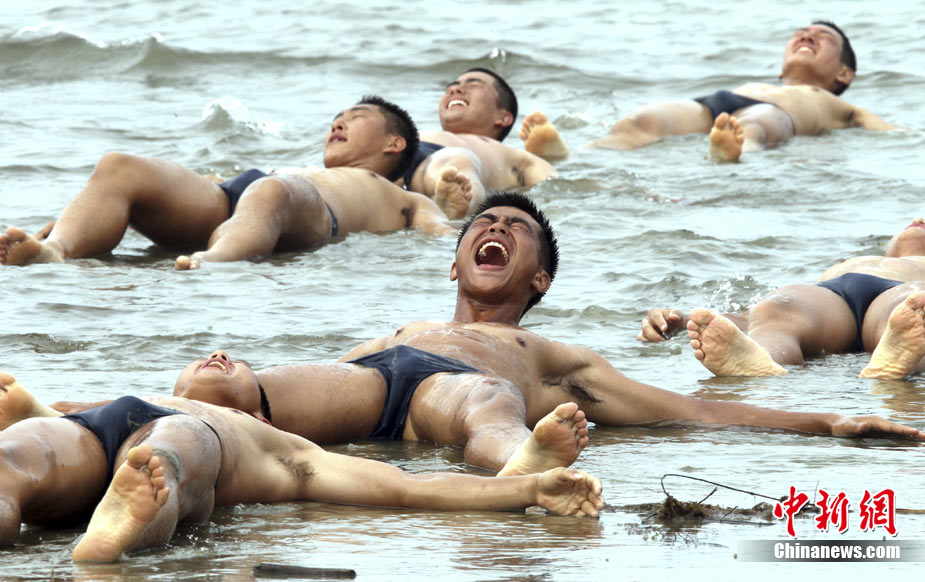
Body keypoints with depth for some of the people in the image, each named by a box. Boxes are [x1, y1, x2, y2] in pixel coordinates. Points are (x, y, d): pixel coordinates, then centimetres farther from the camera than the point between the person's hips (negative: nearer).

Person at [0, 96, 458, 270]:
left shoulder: (403, 200, 34)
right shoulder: (305, 173, 48)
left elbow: (441, 229, 14)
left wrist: (445, 238, -8)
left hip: (313, 221, -5)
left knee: (271, 191, -42)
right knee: (119, 169, -22)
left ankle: (213, 261, -72)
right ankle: (56, 249, -50)